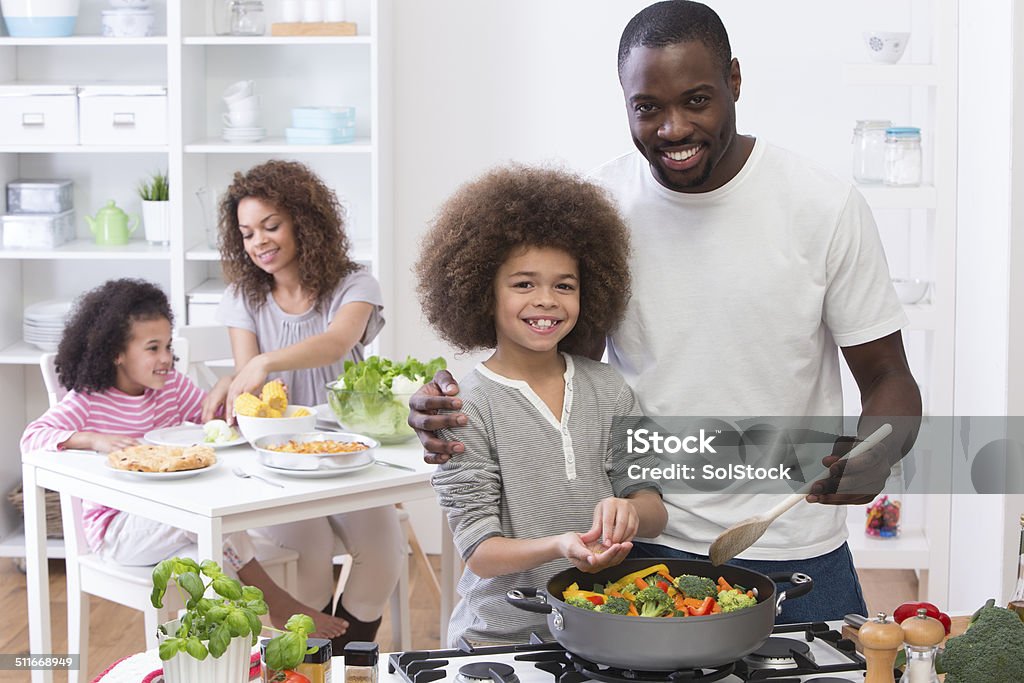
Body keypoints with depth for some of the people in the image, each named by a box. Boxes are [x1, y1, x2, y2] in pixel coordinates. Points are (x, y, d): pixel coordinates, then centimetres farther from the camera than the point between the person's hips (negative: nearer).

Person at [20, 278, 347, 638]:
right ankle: (277, 604, -21)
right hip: (117, 530, -6)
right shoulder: (88, 401, -10)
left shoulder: (172, 386, 6)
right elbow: (32, 438, -19)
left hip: (169, 518, 6)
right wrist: (93, 439, -35)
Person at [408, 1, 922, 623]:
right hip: (644, 543, 1)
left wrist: (871, 455, -25)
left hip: (796, 552, 0)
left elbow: (888, 379, -2)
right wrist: (453, 404, -17)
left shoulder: (828, 207, -8)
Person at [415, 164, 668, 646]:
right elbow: (479, 552, -8)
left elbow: (654, 514, 8)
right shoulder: (466, 408, -5)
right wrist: (558, 547, -26)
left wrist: (628, 509, -15)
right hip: (501, 638, -3)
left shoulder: (607, 390, 7)